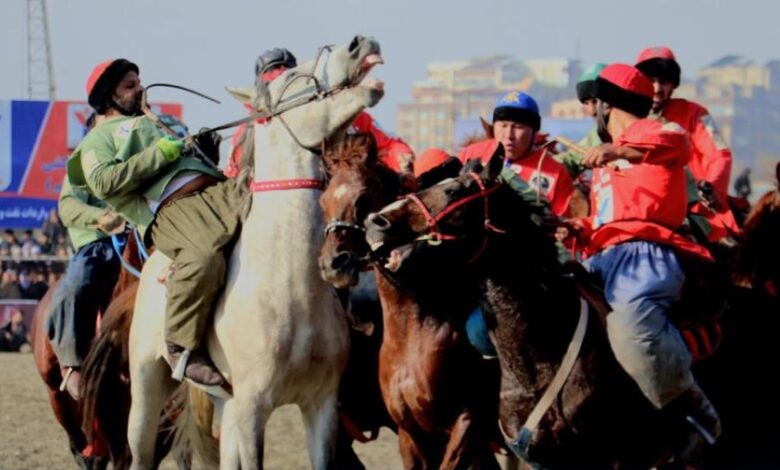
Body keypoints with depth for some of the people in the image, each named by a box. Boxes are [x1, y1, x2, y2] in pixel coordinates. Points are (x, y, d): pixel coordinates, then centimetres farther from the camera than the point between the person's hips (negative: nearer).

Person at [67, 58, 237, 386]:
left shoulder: (163, 124, 40)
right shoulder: (98, 140, 17)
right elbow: (103, 183, -4)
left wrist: (208, 147, 19)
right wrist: (160, 154, -6)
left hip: (218, 190, 7)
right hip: (172, 207, -7)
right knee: (203, 256, -39)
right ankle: (181, 349, -29)